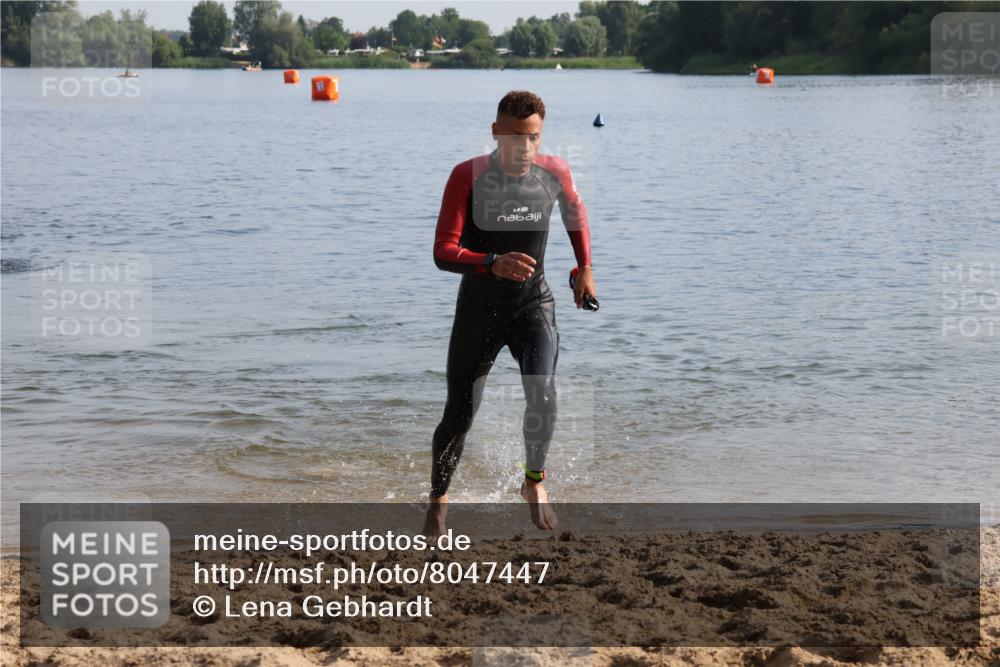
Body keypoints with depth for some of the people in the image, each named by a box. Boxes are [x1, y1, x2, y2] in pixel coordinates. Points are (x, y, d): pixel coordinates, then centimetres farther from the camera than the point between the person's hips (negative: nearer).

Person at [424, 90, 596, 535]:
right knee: (459, 415, 6)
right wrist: (492, 263, -40)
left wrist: (585, 269, 19)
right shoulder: (468, 176, -17)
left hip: (533, 303, 1)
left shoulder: (554, 173, -7)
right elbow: (443, 252, -23)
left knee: (542, 390, -24)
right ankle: (438, 498, 32)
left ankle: (534, 483, 1)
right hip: (478, 310, -1)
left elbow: (575, 211, 18)